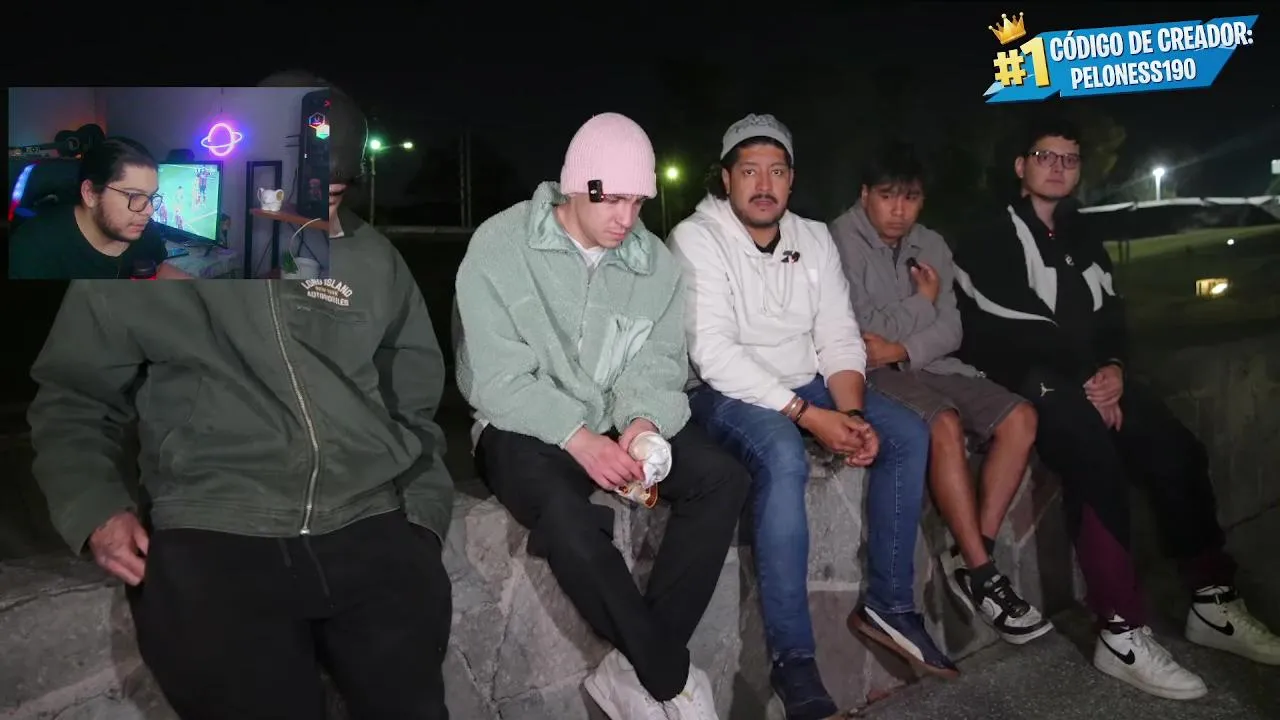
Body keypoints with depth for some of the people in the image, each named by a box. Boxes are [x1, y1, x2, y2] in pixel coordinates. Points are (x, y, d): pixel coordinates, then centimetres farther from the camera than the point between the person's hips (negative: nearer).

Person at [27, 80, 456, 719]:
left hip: (373, 526, 2)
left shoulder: (372, 260, 12)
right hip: (213, 533, -1)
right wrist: (97, 509, -2)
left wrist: (425, 513, 8)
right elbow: (74, 399, 13)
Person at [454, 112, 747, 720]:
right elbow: (494, 377, -16)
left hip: (619, 421, 5)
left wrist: (643, 419, -21)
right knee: (566, 513, -35)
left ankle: (631, 671, -12)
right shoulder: (499, 246, -11)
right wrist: (576, 436, -26)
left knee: (722, 478, -17)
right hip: (526, 427, -5)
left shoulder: (652, 259, 3)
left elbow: (658, 360, 2)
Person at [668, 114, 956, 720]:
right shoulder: (696, 238, -13)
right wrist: (808, 414, -26)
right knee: (784, 458, -35)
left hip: (804, 385, 7)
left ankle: (888, 605, 2)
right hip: (725, 393, -6)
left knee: (909, 434, -10)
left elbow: (839, 339, 3)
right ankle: (791, 656, -25)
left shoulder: (815, 238, 6)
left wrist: (851, 412, -17)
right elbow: (713, 352, -23)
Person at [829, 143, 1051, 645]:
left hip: (926, 365, 7)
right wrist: (923, 301, -1)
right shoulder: (841, 240, -7)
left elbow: (950, 331, 5)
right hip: (872, 373, -7)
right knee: (946, 425, -32)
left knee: (1019, 418, -11)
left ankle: (970, 559, -13)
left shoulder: (932, 245, 14)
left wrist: (902, 349, -15)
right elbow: (860, 330, -15)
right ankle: (981, 573, -22)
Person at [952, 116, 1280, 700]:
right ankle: (1121, 636, -30)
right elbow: (1016, 334, -12)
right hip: (1027, 385, -7)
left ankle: (1213, 606, 1)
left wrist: (1113, 367, -6)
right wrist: (1087, 384, -14)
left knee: (1179, 452, -13)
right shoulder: (992, 240, -1)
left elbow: (1110, 315, 16)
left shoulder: (1082, 240, 23)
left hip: (1090, 379, 7)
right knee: (1096, 459, -32)